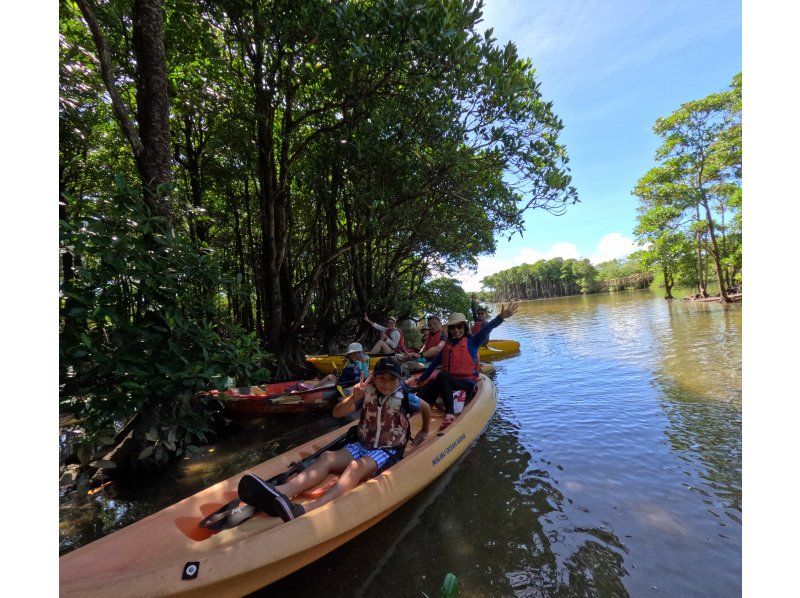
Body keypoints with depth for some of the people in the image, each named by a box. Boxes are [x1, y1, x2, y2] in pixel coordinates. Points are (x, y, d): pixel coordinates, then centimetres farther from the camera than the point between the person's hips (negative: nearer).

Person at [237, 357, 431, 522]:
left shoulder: (405, 398, -8)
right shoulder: (367, 394, -2)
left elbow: (426, 408, 11)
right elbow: (337, 413, -6)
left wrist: (424, 432, 23)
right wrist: (353, 398, -25)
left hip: (389, 452, -4)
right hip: (362, 446, 4)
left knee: (357, 467, -36)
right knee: (327, 457, -23)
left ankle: (306, 510, -57)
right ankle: (279, 492, -46)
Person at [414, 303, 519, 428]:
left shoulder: (471, 342, -1)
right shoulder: (447, 345, 14)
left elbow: (485, 330, -19)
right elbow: (434, 364, 20)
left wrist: (501, 317, -36)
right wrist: (421, 380, 21)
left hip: (466, 384, -5)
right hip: (449, 382, 6)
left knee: (442, 376, -34)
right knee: (422, 393, -15)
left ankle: (449, 413, -38)